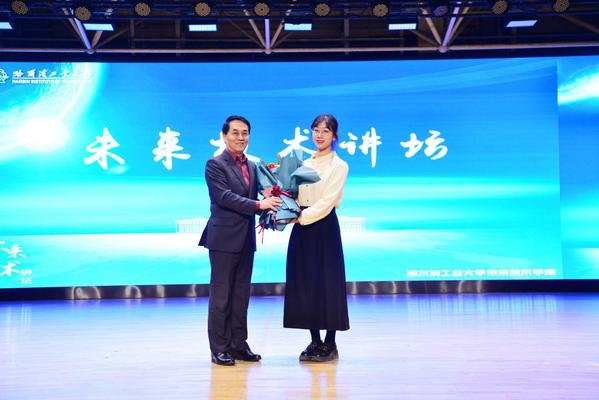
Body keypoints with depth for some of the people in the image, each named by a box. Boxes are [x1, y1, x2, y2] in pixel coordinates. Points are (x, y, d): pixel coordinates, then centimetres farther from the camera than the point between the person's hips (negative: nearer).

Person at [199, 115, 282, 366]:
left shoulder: (252, 167, 15)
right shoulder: (215, 165, -6)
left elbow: (254, 200, 14)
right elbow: (224, 197, -18)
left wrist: (270, 207, -6)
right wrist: (259, 204, -22)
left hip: (246, 239, 7)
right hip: (224, 239, -7)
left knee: (241, 295, 12)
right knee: (221, 296, 0)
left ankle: (239, 344, 20)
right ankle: (219, 348, 8)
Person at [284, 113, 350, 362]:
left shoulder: (339, 166, -2)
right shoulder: (304, 165, 15)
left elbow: (327, 201, -12)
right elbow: (296, 196, 10)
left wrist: (301, 217, -18)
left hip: (324, 228, -6)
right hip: (302, 229, 6)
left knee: (326, 283, -1)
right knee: (304, 283, 6)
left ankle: (330, 344, 10)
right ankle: (315, 342, 18)